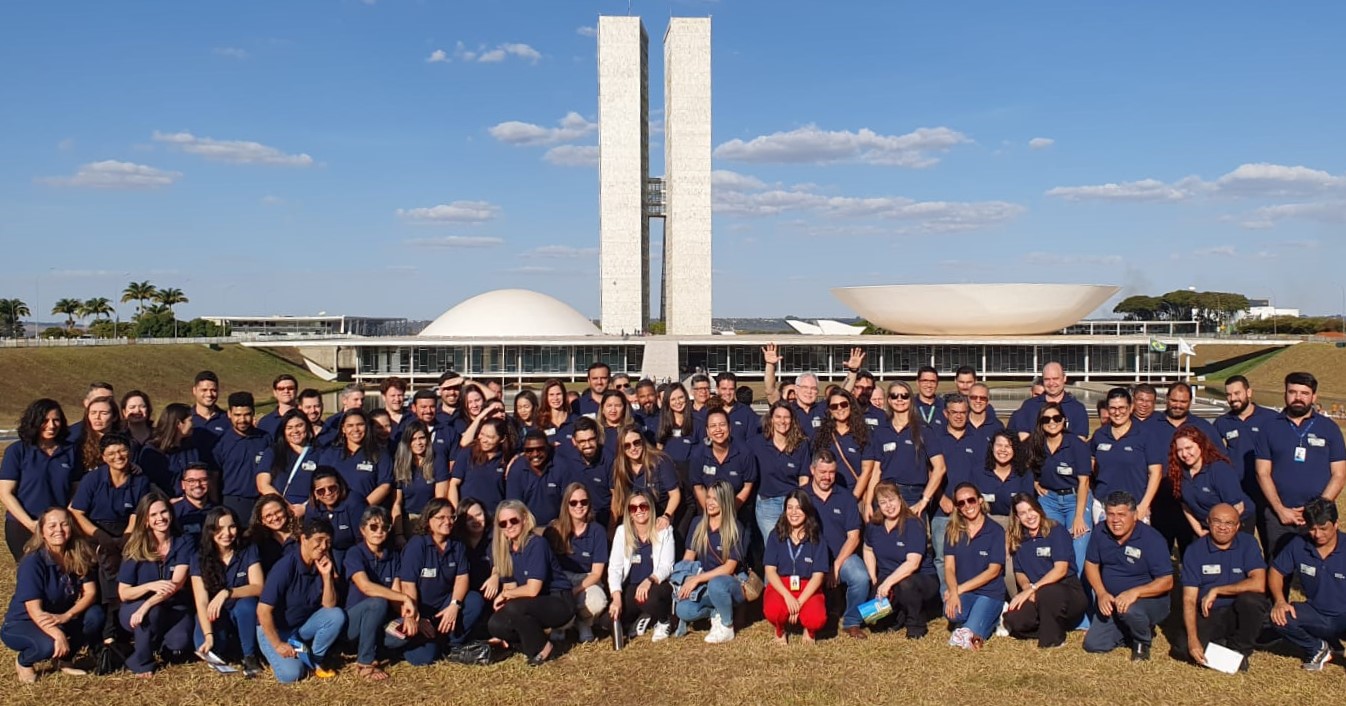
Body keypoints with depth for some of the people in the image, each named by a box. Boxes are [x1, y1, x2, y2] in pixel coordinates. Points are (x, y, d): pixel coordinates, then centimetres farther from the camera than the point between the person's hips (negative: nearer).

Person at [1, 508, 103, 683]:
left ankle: (64, 659, 4)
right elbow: (34, 610, -30)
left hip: (61, 619, 5)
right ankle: (23, 662, 2)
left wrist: (65, 617, -31)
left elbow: (90, 593, -13)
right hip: (21, 623, -5)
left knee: (95, 615, -22)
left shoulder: (79, 555, -10)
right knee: (48, 645, -35)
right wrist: (58, 635, -45)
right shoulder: (33, 562, -25)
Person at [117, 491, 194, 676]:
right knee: (153, 612, -36)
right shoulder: (135, 549, -6)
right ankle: (141, 661, -12)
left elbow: (176, 584, -20)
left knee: (180, 641, -29)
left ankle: (156, 642, 9)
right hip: (134, 610, -1)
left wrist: (146, 605, -34)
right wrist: (150, 586, -28)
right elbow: (123, 594, -8)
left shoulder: (184, 544, -7)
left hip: (174, 610, 1)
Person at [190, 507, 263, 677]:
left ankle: (250, 656, -16)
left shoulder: (249, 551, -8)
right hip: (215, 618, 1)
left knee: (246, 603, -34)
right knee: (205, 648, -30)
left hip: (242, 617, -1)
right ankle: (224, 644, 6)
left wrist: (226, 593, -36)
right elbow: (201, 601, -16)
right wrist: (209, 636, -29)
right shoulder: (199, 558, -8)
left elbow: (258, 588, -20)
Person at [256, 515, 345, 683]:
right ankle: (278, 656, 9)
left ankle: (313, 660, -1)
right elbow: (263, 611, -23)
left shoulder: (323, 564, -8)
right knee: (291, 674, -25)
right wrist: (278, 644, -20)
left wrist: (326, 576, -22)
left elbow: (329, 605, -8)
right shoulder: (285, 567, -26)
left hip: (303, 625, 6)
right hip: (273, 628, -5)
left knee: (337, 616, -20)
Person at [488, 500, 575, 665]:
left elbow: (532, 589, -24)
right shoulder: (505, 549, 2)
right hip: (535, 605, 7)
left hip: (559, 602, -6)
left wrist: (505, 594, -10)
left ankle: (542, 648, -8)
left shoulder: (537, 544, -20)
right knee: (495, 625, -17)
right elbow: (509, 586, 5)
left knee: (513, 608, -31)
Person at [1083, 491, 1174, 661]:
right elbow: (1091, 564, 4)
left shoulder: (1152, 539, -21)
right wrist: (1101, 593, -13)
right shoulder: (1100, 533, -7)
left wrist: (1135, 592, -38)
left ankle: (1143, 641, -3)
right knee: (1092, 645, -4)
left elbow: (1167, 582, -23)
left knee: (1129, 609, -39)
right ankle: (1133, 631, 23)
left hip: (1150, 601, -5)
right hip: (1111, 601, 5)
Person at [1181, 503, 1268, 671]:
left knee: (1252, 599, -32)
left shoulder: (1248, 543, -5)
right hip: (1207, 614, 0)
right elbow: (1189, 599, -10)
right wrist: (1192, 639, -22)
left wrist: (1216, 591, -18)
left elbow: (1259, 584, -20)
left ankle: (1239, 650, -6)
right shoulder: (1194, 550, -5)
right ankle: (1218, 643, 9)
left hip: (1239, 614, 0)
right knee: (1186, 648, -26)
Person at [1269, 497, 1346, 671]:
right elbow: (1276, 572, 5)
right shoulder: (1298, 544, -5)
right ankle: (1317, 649, 6)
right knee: (1279, 617, -25)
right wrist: (1280, 601, -13)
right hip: (1316, 616, 4)